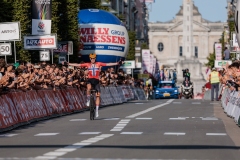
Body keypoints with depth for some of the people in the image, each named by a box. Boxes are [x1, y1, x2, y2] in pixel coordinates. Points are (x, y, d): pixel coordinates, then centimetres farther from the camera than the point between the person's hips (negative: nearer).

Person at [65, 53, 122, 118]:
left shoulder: (98, 64, 5)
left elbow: (107, 64, 0)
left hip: (96, 81, 1)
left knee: (98, 95, -2)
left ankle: (97, 111, 5)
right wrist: (68, 64, -2)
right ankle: (88, 100, -10)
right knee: (88, 88, -35)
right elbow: (78, 65, 3)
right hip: (90, 80, -1)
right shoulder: (87, 64, 5)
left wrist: (117, 63, -7)